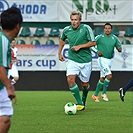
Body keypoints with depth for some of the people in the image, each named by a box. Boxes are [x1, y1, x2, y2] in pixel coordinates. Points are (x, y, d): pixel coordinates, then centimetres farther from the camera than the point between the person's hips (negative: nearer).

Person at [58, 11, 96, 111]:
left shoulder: (86, 28, -11)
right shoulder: (66, 30, 0)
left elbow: (93, 43, -9)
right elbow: (62, 40, 22)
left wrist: (80, 46, -16)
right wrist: (59, 53, 17)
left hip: (85, 60, -2)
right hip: (72, 60, 2)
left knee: (85, 84, 8)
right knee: (70, 79, -21)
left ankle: (84, 100, 41)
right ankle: (80, 103, -13)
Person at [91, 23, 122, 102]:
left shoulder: (114, 38, 5)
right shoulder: (99, 37, -7)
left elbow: (119, 47, 12)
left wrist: (119, 49, -12)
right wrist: (97, 51, -18)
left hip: (109, 60, 6)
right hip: (102, 59, -6)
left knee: (102, 78, 13)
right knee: (109, 76, -20)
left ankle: (95, 95, 25)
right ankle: (104, 93, -5)